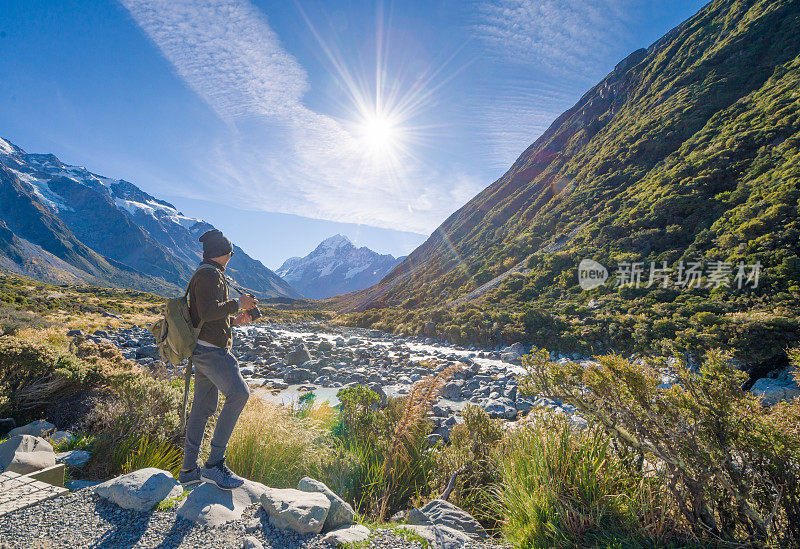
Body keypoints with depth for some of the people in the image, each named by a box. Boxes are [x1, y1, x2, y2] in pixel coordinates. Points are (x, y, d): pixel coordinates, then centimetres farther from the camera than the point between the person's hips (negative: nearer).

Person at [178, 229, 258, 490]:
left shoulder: (205, 274, 23)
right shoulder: (209, 275, -10)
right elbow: (207, 312, -22)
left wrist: (234, 320, 20)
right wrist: (238, 304, -14)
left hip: (205, 350, 11)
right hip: (210, 349, -11)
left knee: (203, 407, 12)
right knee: (239, 394, -17)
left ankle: (188, 470, 20)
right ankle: (214, 463, -12)